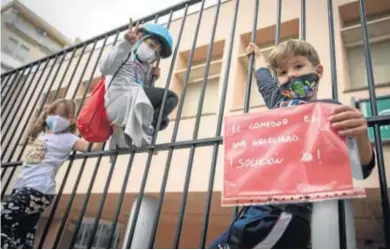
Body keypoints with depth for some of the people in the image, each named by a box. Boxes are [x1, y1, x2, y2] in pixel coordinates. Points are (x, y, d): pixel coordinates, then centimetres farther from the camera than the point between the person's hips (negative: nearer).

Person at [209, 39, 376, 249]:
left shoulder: (329, 110, -2)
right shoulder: (279, 102, 15)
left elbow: (361, 169, -8)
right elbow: (264, 79, 37)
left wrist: (361, 136, -28)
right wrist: (257, 56, 54)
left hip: (284, 214, -7)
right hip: (256, 208, 7)